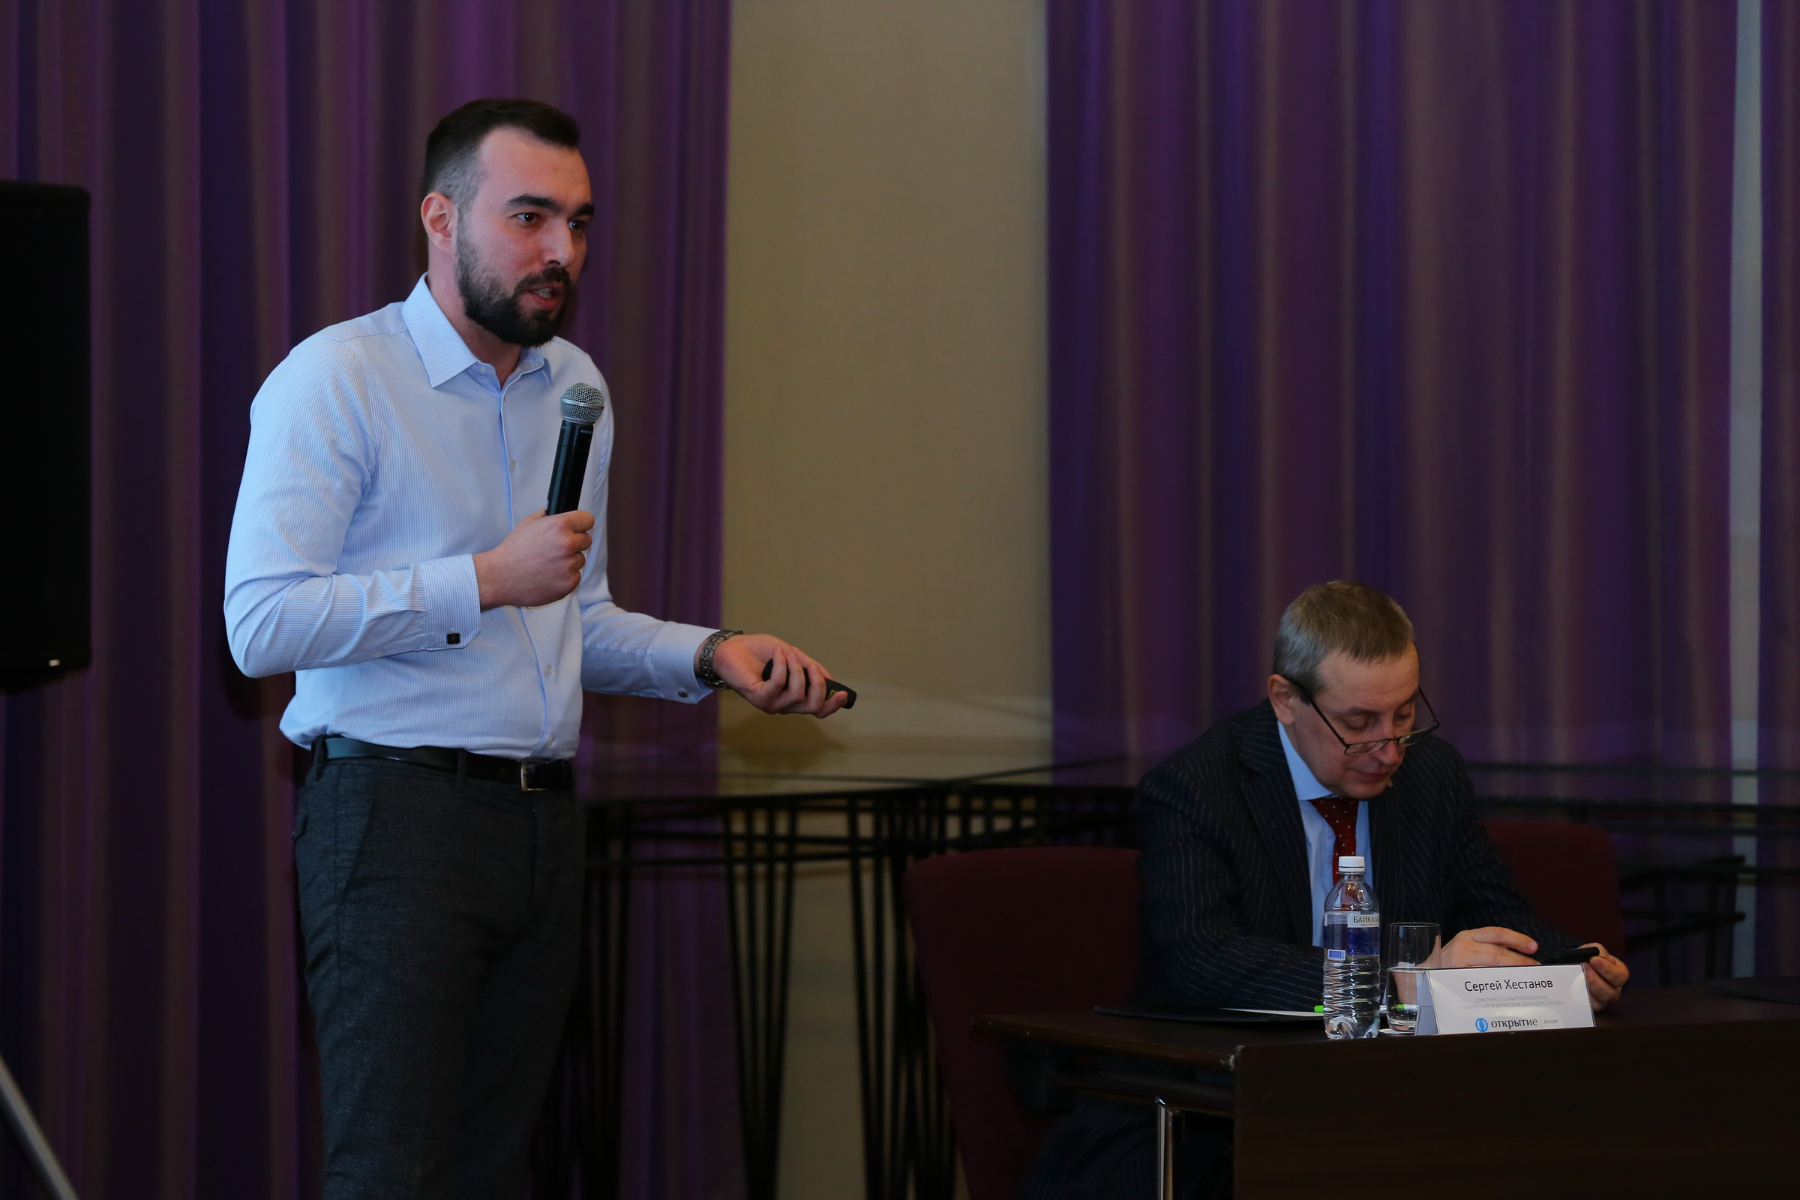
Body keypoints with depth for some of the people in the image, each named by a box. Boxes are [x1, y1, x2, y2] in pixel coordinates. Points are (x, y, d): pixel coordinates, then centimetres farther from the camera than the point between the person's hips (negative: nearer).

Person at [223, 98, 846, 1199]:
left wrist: (710, 656, 8)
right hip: (397, 812, -7)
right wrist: (487, 580, -17)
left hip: (545, 817, 7)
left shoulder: (576, 389, 17)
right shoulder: (335, 380, -7)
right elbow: (263, 622, -17)